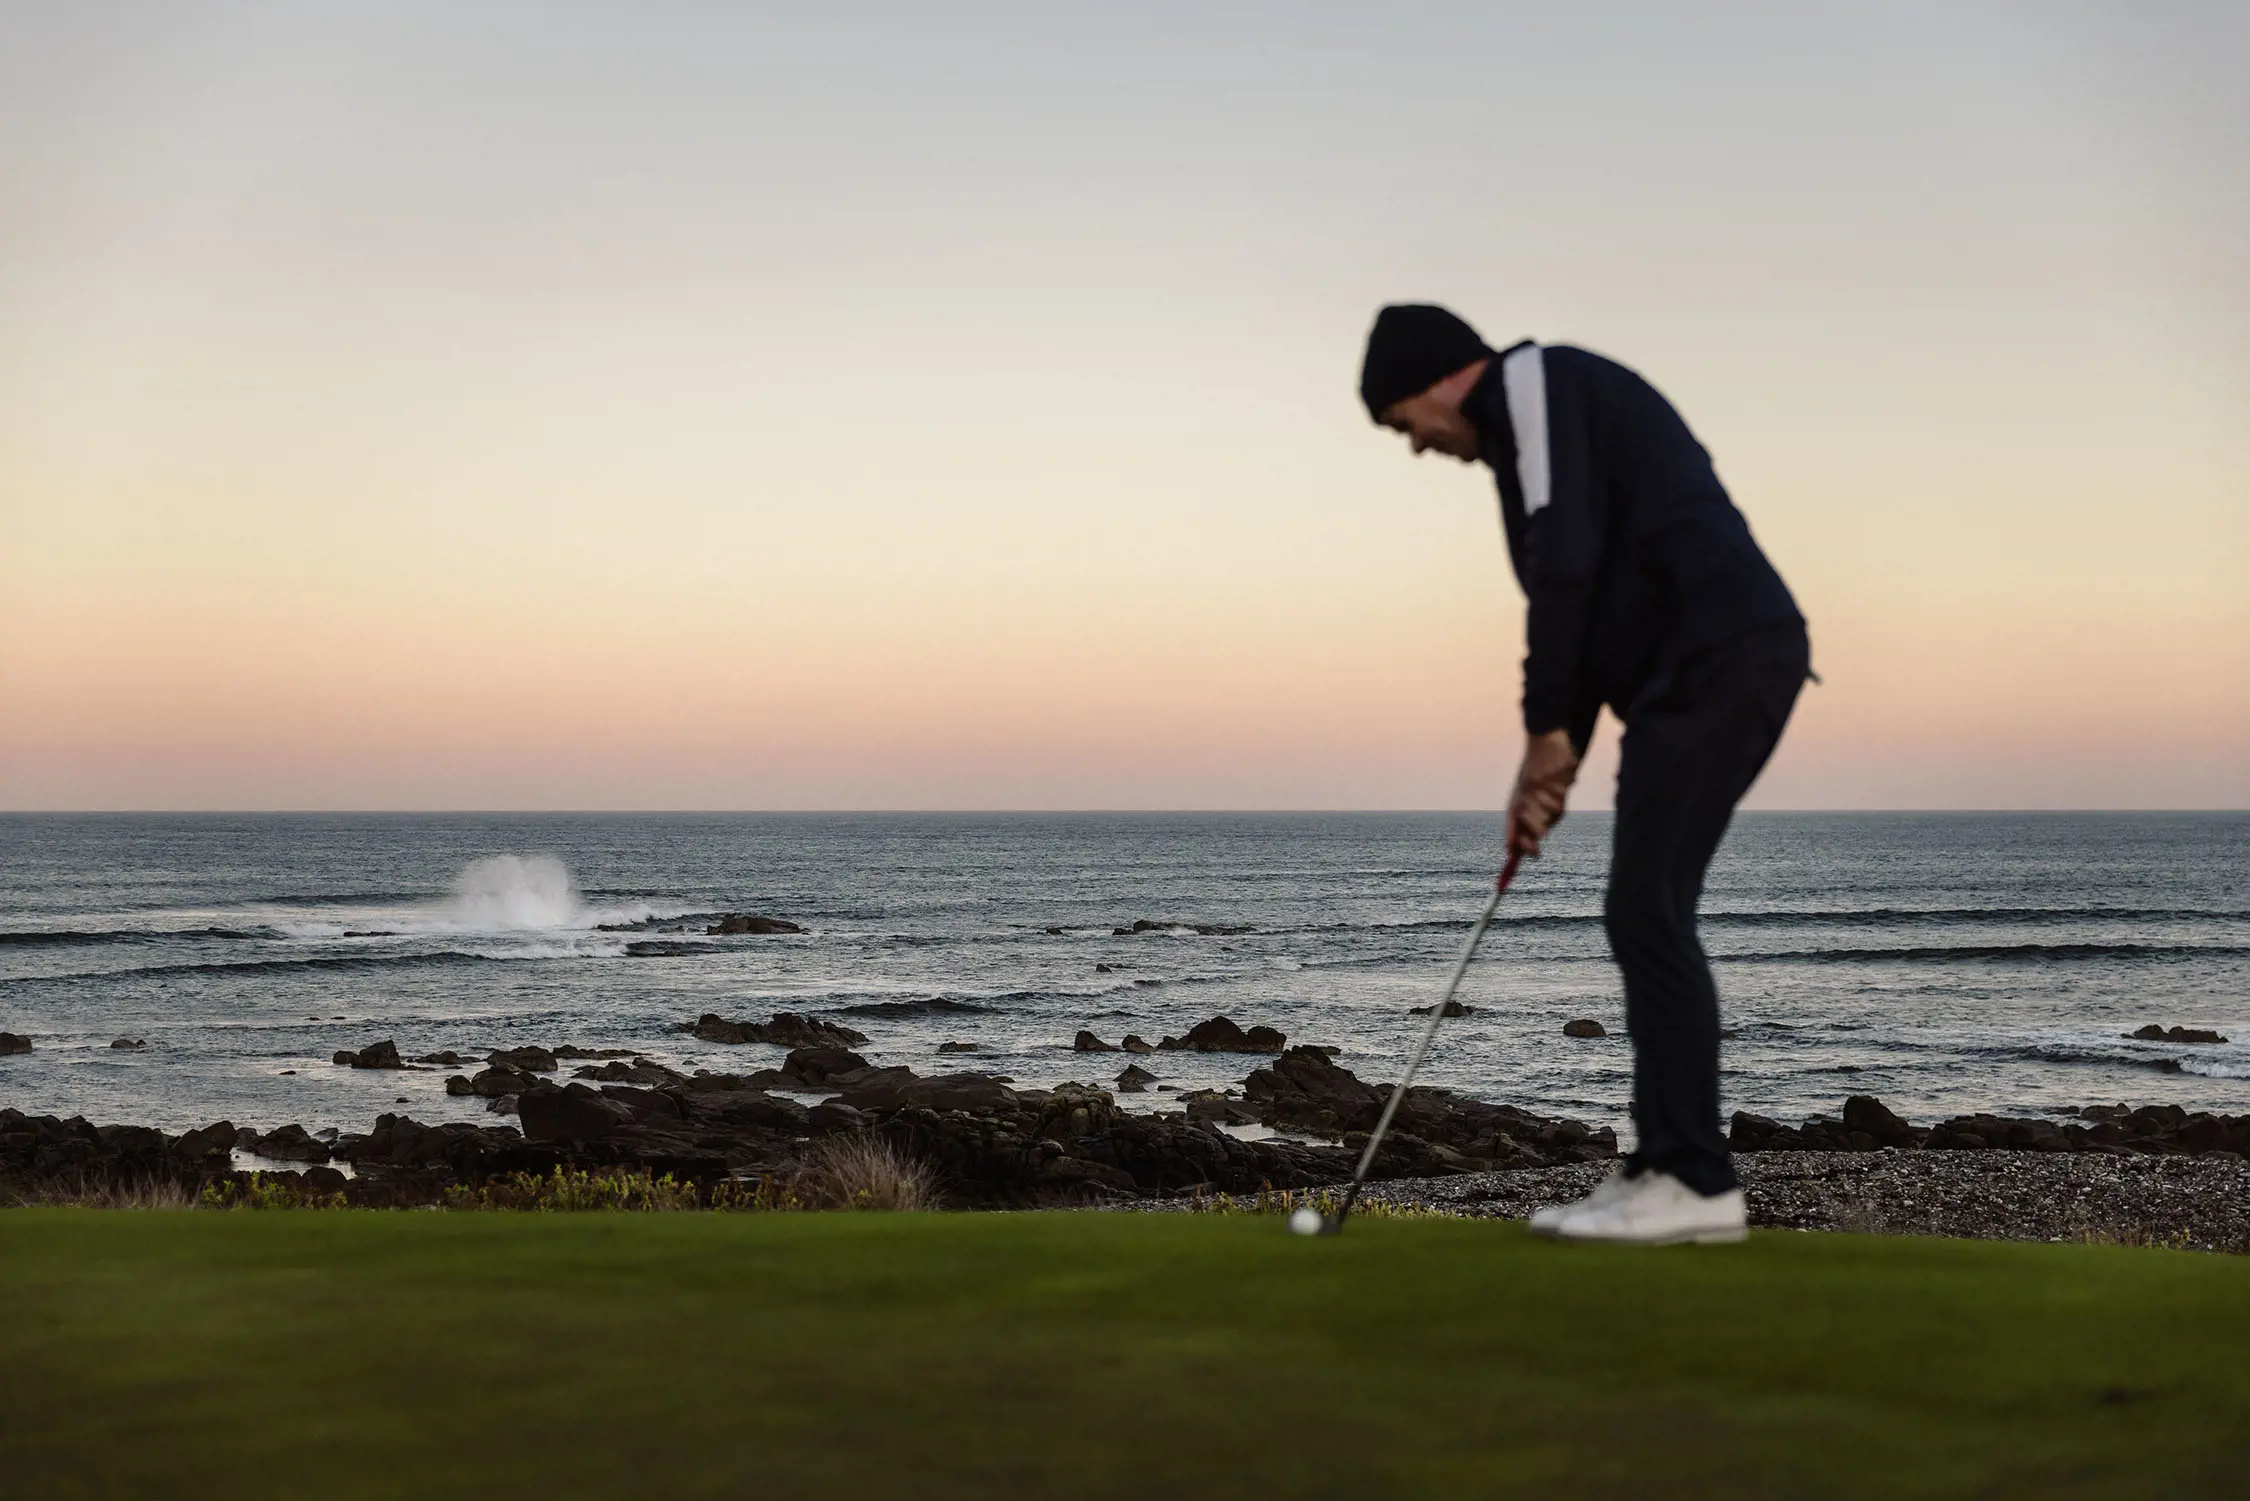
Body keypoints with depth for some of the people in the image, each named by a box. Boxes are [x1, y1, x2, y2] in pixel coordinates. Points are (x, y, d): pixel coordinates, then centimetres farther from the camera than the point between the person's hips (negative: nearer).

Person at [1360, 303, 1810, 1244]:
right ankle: (1669, 1170, 12)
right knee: (1647, 916, 10)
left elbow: (1566, 565, -14)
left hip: (1714, 661, -10)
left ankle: (1694, 1182, -6)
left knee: (1648, 912, -8)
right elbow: (1591, 601, 27)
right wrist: (1552, 767, 21)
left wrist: (1547, 732, -6)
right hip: (1726, 665, 10)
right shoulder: (1547, 416, 28)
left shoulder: (1533, 382, -3)